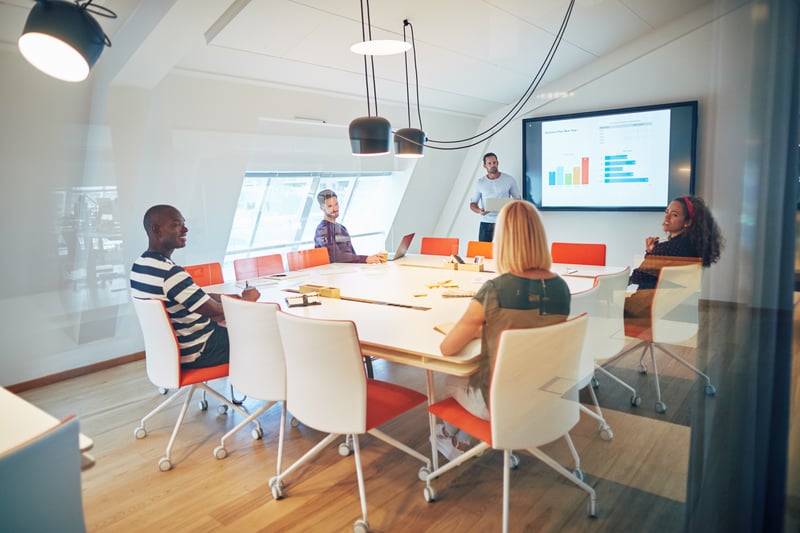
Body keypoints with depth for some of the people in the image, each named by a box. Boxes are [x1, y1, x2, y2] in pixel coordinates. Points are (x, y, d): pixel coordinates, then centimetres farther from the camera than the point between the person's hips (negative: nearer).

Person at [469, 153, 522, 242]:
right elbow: (473, 203, 10)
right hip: (486, 223, 1)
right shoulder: (480, 183, 7)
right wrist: (479, 211, -13)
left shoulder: (509, 180, 4)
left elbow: (517, 199, 10)